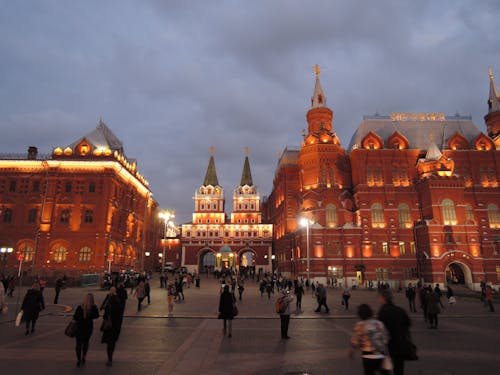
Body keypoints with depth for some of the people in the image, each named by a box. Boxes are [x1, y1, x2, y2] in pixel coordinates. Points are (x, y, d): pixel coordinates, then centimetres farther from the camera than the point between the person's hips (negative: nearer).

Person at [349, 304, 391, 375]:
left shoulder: (360, 325, -13)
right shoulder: (379, 323, 1)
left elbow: (355, 341, -9)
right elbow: (386, 338, 7)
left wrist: (351, 351, 8)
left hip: (369, 356, -4)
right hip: (381, 355, 4)